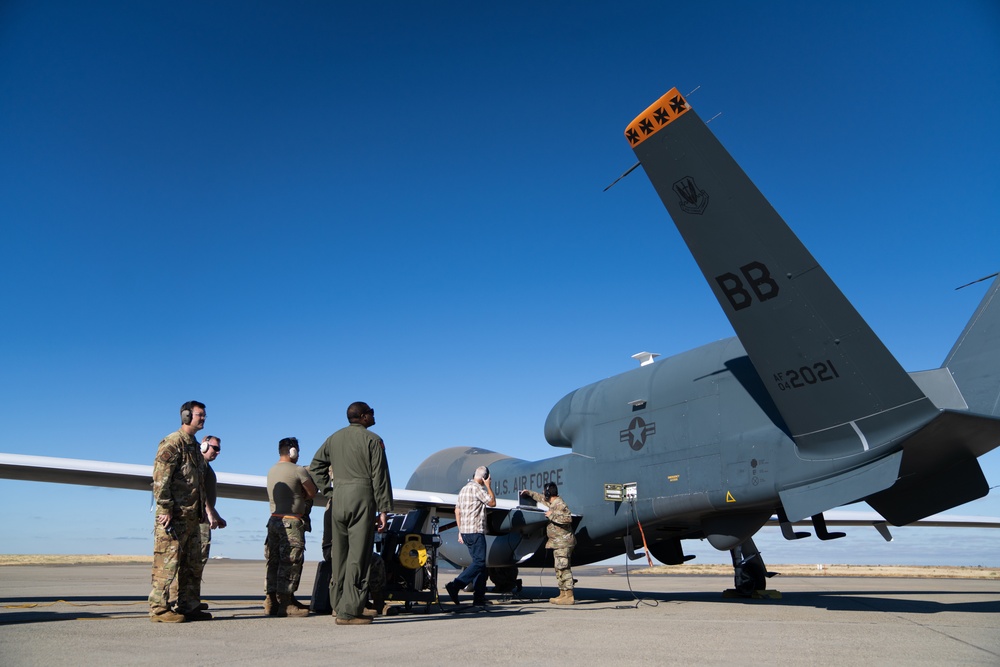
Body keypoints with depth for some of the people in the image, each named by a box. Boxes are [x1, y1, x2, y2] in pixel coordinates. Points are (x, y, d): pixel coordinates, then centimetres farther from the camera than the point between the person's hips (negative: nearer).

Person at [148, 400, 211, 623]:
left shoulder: (194, 446, 19)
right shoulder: (172, 442, -9)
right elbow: (160, 478, -17)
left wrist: (203, 512, 20)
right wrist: (165, 509, -20)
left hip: (191, 516, 9)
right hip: (174, 516, -9)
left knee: (192, 564, 12)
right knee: (167, 563, -5)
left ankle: (189, 607, 18)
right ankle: (159, 609, 2)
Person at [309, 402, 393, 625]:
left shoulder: (334, 439, 14)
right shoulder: (372, 440, -4)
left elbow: (315, 466, 17)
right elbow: (380, 477, -7)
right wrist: (384, 509, -5)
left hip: (338, 498, 6)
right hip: (362, 497, -6)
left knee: (339, 552, 13)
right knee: (358, 555, -4)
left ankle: (338, 604, 20)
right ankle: (349, 611, -6)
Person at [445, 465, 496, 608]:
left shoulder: (464, 489, 17)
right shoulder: (477, 488, -11)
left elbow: (457, 511, 19)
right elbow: (492, 503, -7)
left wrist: (460, 531, 22)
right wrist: (488, 486, 2)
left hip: (465, 531, 10)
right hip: (476, 531, -10)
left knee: (479, 562, 12)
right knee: (479, 562, -9)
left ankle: (479, 597, 11)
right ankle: (455, 585, -19)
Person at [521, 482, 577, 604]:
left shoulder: (559, 504, -14)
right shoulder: (552, 503, 17)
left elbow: (568, 518, -27)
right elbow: (541, 498, 37)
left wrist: (552, 515, -20)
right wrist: (529, 493, 42)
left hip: (563, 542, -10)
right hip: (558, 542, 10)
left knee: (563, 568, -12)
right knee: (560, 568, 11)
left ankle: (569, 596, -12)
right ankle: (563, 594, 14)